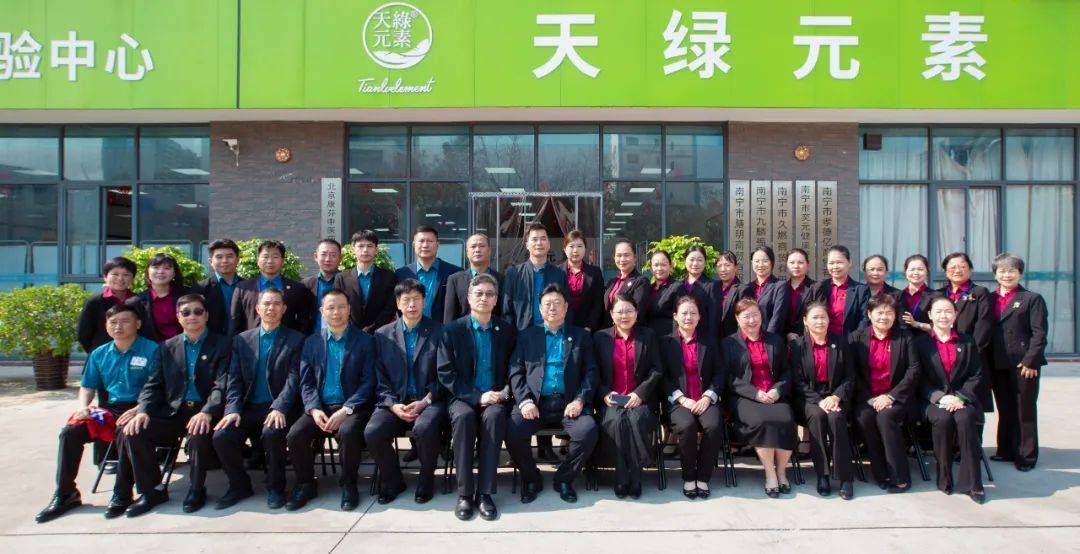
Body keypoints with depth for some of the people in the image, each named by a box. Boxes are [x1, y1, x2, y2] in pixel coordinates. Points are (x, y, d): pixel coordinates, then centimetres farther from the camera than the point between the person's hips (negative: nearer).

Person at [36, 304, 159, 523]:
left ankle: (122, 495, -19)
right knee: (70, 432, -16)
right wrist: (83, 406, -1)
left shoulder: (151, 351, -4)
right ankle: (65, 494, -5)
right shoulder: (99, 354, 15)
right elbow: (87, 387, 20)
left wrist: (139, 410, -24)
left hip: (137, 411, -6)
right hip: (107, 411, 6)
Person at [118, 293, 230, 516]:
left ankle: (196, 490, -10)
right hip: (172, 413, 4)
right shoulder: (167, 348, 17)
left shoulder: (222, 345, 3)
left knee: (199, 434, -36)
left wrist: (207, 412, -26)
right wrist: (143, 411, -10)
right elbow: (153, 384, 11)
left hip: (203, 412, -4)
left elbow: (222, 385, -8)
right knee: (131, 433, -18)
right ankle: (152, 490, 1)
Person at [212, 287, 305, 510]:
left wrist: (279, 408, -22)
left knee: (272, 433, -34)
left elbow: (293, 379, -6)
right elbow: (234, 380, 8)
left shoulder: (295, 339, 4)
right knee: (221, 436, -22)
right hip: (249, 408, 3)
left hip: (278, 408, -3)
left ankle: (275, 487, -8)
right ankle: (239, 485, 4)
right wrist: (233, 409, -10)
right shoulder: (241, 340, 14)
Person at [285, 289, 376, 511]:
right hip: (320, 407, 3)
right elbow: (306, 383, 8)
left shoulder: (365, 341, 4)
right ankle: (305, 484, 3)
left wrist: (346, 410, -17)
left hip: (352, 407, -3)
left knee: (348, 431, -33)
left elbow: (368, 382, -4)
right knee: (295, 434, -23)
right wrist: (314, 409, -11)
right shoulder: (312, 342, 14)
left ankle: (348, 485, -8)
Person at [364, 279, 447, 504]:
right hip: (394, 402, 2)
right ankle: (392, 480, 3)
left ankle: (426, 481, -5)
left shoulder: (439, 332, 6)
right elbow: (380, 379, 7)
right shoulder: (383, 335, 12)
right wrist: (393, 405, -9)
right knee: (372, 433, -25)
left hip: (429, 400, -2)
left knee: (425, 428, -34)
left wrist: (425, 401, -12)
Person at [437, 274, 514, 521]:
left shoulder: (506, 330, 9)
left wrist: (505, 391, -7)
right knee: (463, 416, -34)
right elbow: (445, 373, -3)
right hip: (464, 398, -1)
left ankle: (485, 492, -27)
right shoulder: (452, 330, 2)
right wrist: (477, 396, -14)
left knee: (494, 416, -33)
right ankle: (464, 493, -26)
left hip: (495, 399, 1)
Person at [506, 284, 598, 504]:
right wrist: (524, 400, -8)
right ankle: (531, 479, 2)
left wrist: (580, 400, -9)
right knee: (512, 431, -26)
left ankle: (564, 479, -1)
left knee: (588, 430, -28)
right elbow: (516, 372, 8)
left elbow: (591, 372, 8)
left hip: (569, 403, 0)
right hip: (535, 403, 0)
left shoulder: (581, 336, 17)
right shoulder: (527, 336, 17)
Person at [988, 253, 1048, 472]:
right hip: (998, 365, 4)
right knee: (1005, 410, 12)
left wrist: (1030, 361, -16)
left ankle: (1026, 456, 13)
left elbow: (1039, 333, -8)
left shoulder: (1032, 299, -1)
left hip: (1024, 364, -4)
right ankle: (1006, 451, 23)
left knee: (1025, 411, 4)